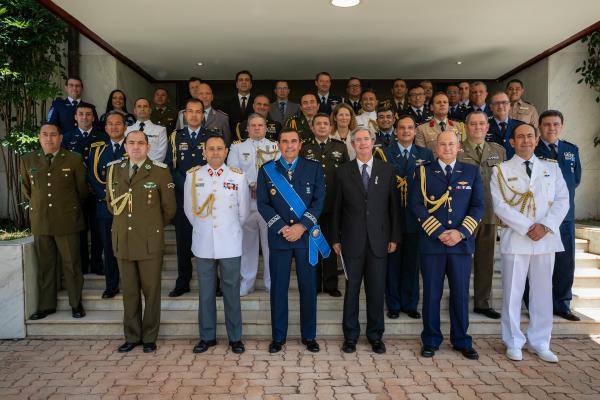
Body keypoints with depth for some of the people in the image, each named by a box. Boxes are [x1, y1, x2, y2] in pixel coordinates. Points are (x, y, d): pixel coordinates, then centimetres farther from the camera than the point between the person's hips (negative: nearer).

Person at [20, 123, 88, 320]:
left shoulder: (74, 159, -4)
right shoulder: (28, 160, 6)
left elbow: (82, 189, 5)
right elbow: (26, 189, 20)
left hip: (67, 221, -3)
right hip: (40, 221, 3)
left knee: (71, 264, 4)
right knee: (45, 265, 10)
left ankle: (76, 304, 16)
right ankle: (46, 305, 22)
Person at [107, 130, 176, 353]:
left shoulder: (160, 171, -4)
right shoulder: (114, 169, 9)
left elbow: (169, 208, 4)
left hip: (150, 241, -3)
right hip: (122, 240, 3)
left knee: (151, 291, 5)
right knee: (129, 291, 11)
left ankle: (149, 338, 20)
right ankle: (132, 337, 25)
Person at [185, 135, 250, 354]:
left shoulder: (238, 176, -2)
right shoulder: (192, 175, 1)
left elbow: (244, 210, 6)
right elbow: (189, 209, 10)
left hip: (230, 244, -1)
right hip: (203, 245, 1)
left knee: (232, 291, 6)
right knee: (206, 292, 11)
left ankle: (235, 337, 19)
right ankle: (207, 336, 25)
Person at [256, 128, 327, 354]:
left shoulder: (314, 168, 5)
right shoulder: (266, 170, 5)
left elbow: (319, 201, -2)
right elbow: (262, 203, -1)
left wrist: (302, 226, -13)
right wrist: (282, 228, -12)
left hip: (306, 235, 0)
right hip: (278, 236, 0)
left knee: (308, 286, 6)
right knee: (278, 287, 6)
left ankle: (309, 336, 21)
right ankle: (278, 337, 20)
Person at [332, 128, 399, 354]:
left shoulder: (387, 171, 5)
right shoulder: (343, 172, 3)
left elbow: (393, 206, 6)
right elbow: (337, 208, 4)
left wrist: (394, 237, 2)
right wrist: (335, 239, 2)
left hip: (378, 240, 1)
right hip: (352, 241, 0)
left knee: (377, 290, 7)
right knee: (351, 289, 6)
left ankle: (375, 336, 23)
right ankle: (350, 336, 21)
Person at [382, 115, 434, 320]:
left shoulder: (426, 154, 8)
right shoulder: (384, 153, 2)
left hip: (415, 217, 2)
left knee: (412, 263, 10)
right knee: (392, 262, 7)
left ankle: (410, 304, 25)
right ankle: (393, 305, 21)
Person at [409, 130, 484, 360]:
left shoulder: (471, 172, 10)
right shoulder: (423, 172, 5)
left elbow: (478, 206, 4)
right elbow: (416, 205, -3)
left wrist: (461, 232, -10)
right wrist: (438, 232, -11)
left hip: (462, 241, 1)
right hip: (431, 241, -1)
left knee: (461, 293, 8)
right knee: (432, 293, 5)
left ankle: (461, 341, 23)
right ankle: (431, 340, 19)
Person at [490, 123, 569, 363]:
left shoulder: (552, 168, 12)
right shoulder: (501, 170, 2)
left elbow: (562, 200, 4)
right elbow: (500, 205, -6)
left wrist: (545, 226, -11)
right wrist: (527, 227, -14)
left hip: (546, 238, 3)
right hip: (515, 238, -3)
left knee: (543, 292, 9)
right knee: (513, 292, 3)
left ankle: (539, 343, 22)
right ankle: (513, 343, 17)